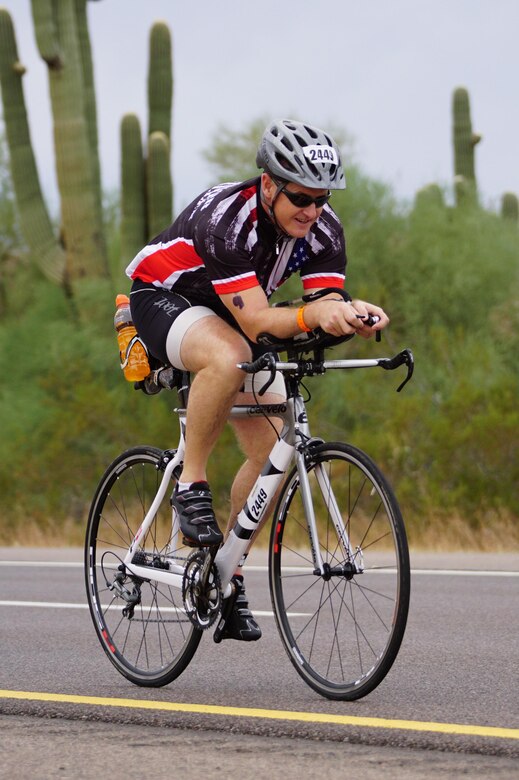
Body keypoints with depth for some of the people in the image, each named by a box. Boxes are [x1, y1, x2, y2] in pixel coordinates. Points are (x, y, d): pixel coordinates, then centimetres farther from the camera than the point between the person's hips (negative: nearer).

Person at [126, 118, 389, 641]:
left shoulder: (323, 229, -17)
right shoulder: (227, 218, -35)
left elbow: (327, 312, -21)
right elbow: (255, 322, -40)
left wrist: (354, 318, -44)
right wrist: (313, 313, -57)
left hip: (230, 317, 6)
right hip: (163, 299, -6)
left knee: (274, 452, -8)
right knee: (229, 356, -41)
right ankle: (190, 486, -23)